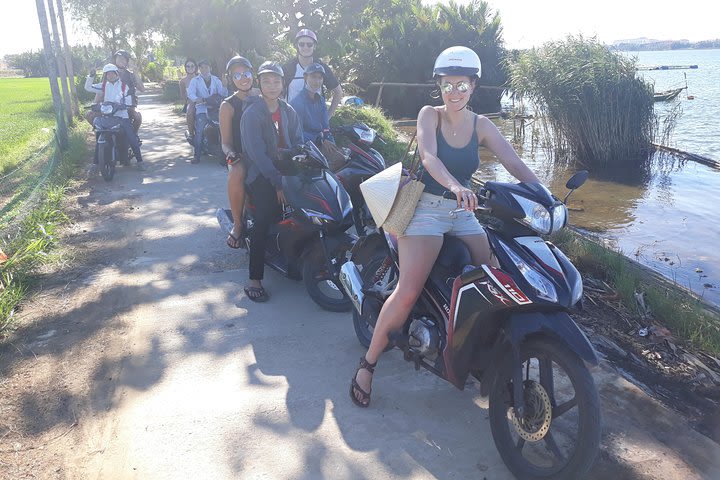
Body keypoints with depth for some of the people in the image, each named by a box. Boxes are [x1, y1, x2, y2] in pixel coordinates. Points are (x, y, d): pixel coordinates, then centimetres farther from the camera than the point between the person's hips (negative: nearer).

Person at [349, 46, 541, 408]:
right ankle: (367, 364, -5)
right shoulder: (429, 115, -2)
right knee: (408, 292, -20)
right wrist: (455, 186, -41)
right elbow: (429, 157, -22)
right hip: (426, 209, -4)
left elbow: (515, 164, -2)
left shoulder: (481, 125, 8)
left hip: (463, 212, 5)